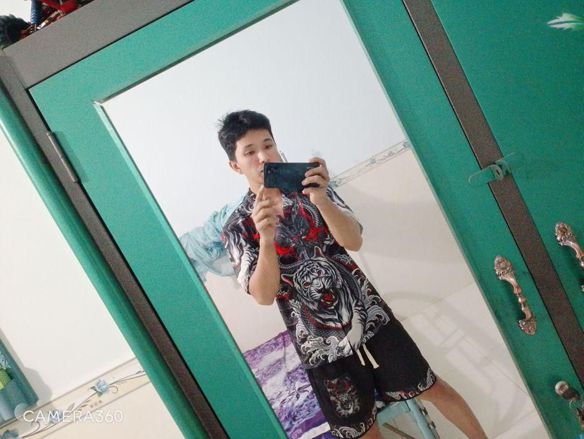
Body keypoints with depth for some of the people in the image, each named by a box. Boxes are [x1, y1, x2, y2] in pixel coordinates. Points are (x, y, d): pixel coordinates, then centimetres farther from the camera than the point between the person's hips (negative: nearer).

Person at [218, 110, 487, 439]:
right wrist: (266, 238, -34)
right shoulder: (238, 228, -6)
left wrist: (321, 199, -31)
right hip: (322, 345, -1)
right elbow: (263, 295, -16)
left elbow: (354, 241, -13)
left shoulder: (309, 187, -1)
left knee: (432, 388, 11)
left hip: (370, 316, 1)